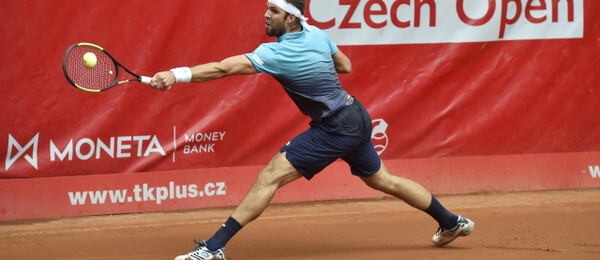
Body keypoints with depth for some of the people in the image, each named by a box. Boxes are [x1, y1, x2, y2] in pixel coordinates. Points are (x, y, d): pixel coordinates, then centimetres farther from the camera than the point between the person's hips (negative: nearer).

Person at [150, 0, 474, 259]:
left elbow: (224, 68, -33)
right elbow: (345, 65, 18)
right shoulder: (315, 34, 1)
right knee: (383, 180, 27)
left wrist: (178, 74, -38)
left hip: (335, 129, -9)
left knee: (271, 176, -14)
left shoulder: (278, 54, -23)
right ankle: (452, 222, 41)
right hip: (356, 118, 9)